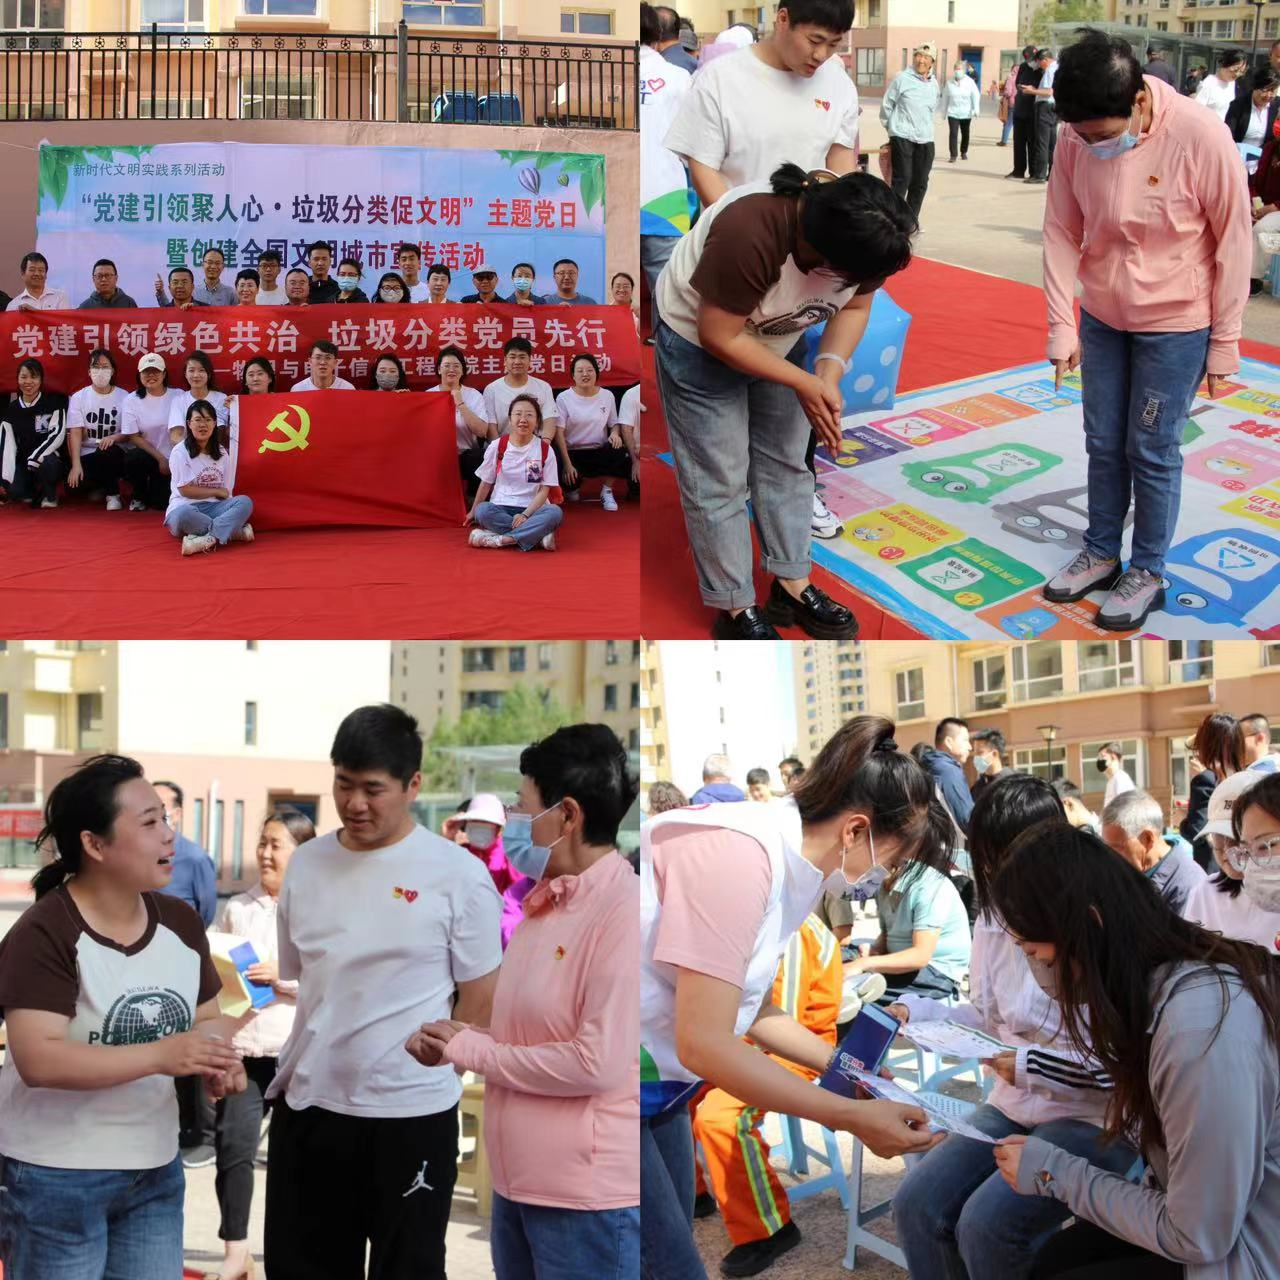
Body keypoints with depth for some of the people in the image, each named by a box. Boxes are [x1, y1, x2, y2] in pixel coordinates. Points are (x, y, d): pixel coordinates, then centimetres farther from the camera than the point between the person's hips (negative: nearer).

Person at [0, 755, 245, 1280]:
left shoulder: (180, 922, 4)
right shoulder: (43, 934, -17)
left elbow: (208, 1018, 13)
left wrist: (217, 1061, -11)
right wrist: (160, 1055, -31)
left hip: (156, 1169, 6)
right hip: (56, 1176, -6)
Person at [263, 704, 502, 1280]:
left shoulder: (458, 873, -8)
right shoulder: (306, 864, 5)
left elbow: (479, 997, -3)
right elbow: (288, 982, 13)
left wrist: (427, 1074, -1)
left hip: (412, 1113, -4)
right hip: (308, 1105, 4)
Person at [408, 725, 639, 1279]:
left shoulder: (624, 910, -17)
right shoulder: (544, 904, 10)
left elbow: (598, 1061, -22)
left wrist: (471, 1050, -12)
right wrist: (457, 1039, 3)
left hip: (588, 1196, -8)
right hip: (519, 1182, 8)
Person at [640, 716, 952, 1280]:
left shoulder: (784, 860, 6)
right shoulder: (738, 851, -23)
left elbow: (754, 1012, 19)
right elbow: (704, 1043, -24)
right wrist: (854, 1117, -19)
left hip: (656, 1082, 10)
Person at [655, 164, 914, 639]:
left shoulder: (862, 231, -23)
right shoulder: (750, 234, -41)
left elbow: (855, 306, -5)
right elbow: (719, 336, -30)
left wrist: (831, 370, -22)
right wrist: (803, 384, -26)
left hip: (777, 340, 6)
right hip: (698, 339, -6)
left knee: (786, 464, 13)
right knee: (718, 481, 0)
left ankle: (791, 585, 27)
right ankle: (734, 610, 12)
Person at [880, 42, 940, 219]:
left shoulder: (934, 84, 11)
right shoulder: (902, 78, -6)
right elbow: (886, 105, 1)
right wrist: (893, 128, 9)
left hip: (926, 139, 5)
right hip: (902, 138, -5)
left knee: (921, 182, 7)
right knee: (902, 179, -10)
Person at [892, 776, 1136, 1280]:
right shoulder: (994, 919, 5)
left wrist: (1033, 1067, -25)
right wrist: (916, 1010, 1)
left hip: (1092, 1119, -7)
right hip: (1012, 1107, 7)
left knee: (987, 1223, -24)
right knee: (917, 1203, -8)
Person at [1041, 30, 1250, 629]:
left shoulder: (1201, 139, -26)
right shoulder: (1076, 140, -15)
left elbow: (1232, 243, -14)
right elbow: (1062, 233, -5)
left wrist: (1224, 343, -8)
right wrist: (1061, 327, -7)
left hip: (1174, 326, -4)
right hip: (1102, 318, 4)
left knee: (1151, 452, 6)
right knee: (1103, 443, 15)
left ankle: (1148, 574, 22)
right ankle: (1100, 553, 33)